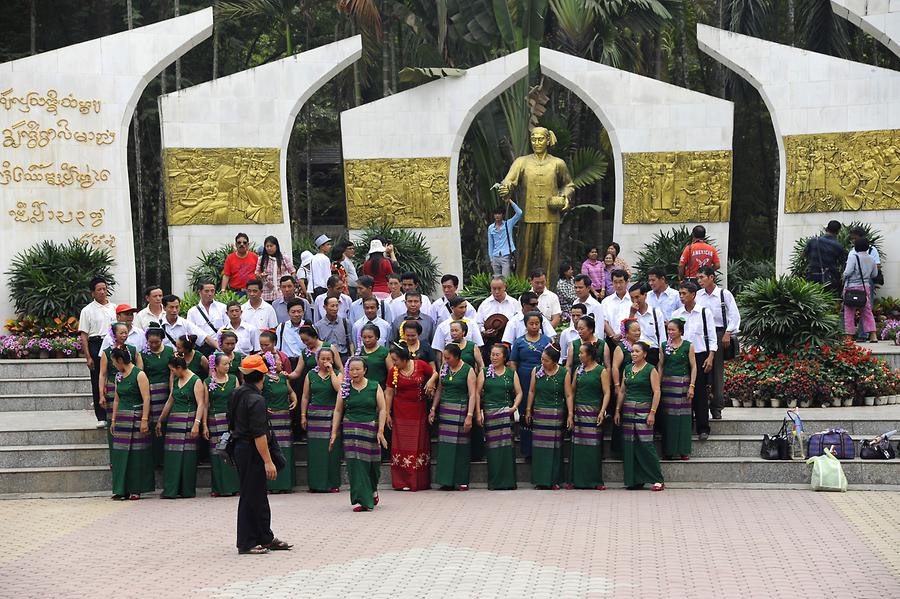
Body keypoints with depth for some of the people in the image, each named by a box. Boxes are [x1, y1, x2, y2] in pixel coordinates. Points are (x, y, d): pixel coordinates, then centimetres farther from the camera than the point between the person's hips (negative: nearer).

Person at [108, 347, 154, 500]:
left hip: (136, 417, -7)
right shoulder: (119, 376, 13)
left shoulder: (139, 375, -8)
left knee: (136, 454, -4)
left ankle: (135, 490, 2)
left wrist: (145, 420, -19)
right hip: (122, 418, 7)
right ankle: (122, 489, 8)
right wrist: (113, 420, 15)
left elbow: (146, 399, -13)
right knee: (120, 453, 3)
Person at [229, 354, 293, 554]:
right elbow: (259, 435, -23)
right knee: (251, 496, -1)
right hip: (252, 453, -10)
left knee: (259, 495, 17)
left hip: (240, 447, 10)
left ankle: (265, 538, 25)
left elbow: (232, 425, 17)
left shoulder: (236, 395, 8)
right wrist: (268, 461, -21)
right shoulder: (256, 399, -20)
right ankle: (246, 543, 5)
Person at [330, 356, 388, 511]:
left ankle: (373, 490, 35)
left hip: (370, 429, 0)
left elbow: (382, 410, 1)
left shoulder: (375, 387, 2)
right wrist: (334, 433, 5)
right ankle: (362, 500, -3)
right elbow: (338, 411, 10)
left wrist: (380, 430, -8)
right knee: (355, 464, -6)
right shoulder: (344, 389, 6)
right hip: (350, 429, 0)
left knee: (372, 462, 5)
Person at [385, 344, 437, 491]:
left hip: (419, 411, 1)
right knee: (402, 445, -1)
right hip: (401, 413, -1)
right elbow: (389, 393, 0)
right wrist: (387, 414, -2)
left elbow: (435, 373, 9)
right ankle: (403, 482, 3)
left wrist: (431, 380, -12)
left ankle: (420, 482, 13)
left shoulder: (420, 365, -6)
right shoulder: (393, 371, -5)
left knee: (420, 445, 6)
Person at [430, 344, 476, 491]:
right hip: (444, 409, 5)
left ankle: (462, 481, 3)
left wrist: (469, 416, -15)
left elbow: (472, 395, -8)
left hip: (460, 410, -4)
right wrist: (433, 409, 9)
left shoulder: (468, 370, -4)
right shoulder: (444, 368, 10)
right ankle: (447, 480, 7)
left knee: (461, 446, -4)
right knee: (445, 445, 2)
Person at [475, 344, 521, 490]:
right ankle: (494, 482, 1)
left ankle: (508, 480, -2)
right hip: (489, 413, 0)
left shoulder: (512, 373, 11)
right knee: (492, 446, -3)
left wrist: (515, 406, -7)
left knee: (507, 445, -7)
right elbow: (477, 393, 5)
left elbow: (519, 392, 10)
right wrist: (478, 413, -2)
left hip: (506, 412, 0)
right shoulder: (484, 372, 9)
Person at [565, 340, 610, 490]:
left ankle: (595, 480, 2)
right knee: (577, 445, 3)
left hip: (593, 411, -4)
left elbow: (607, 393, -6)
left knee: (594, 446, -4)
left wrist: (602, 412, -17)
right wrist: (571, 412, 8)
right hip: (578, 411, 5)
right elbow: (572, 391, 15)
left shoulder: (602, 371, -2)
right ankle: (576, 479, 8)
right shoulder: (579, 370, 12)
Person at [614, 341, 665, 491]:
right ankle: (635, 480, 10)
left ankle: (658, 480, -6)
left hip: (644, 409, -6)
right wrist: (617, 410, 11)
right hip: (628, 410, 6)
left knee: (646, 445, -11)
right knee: (629, 446, 3)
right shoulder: (627, 369, 14)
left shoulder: (651, 370, -3)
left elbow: (656, 392, -7)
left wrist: (652, 413, -14)